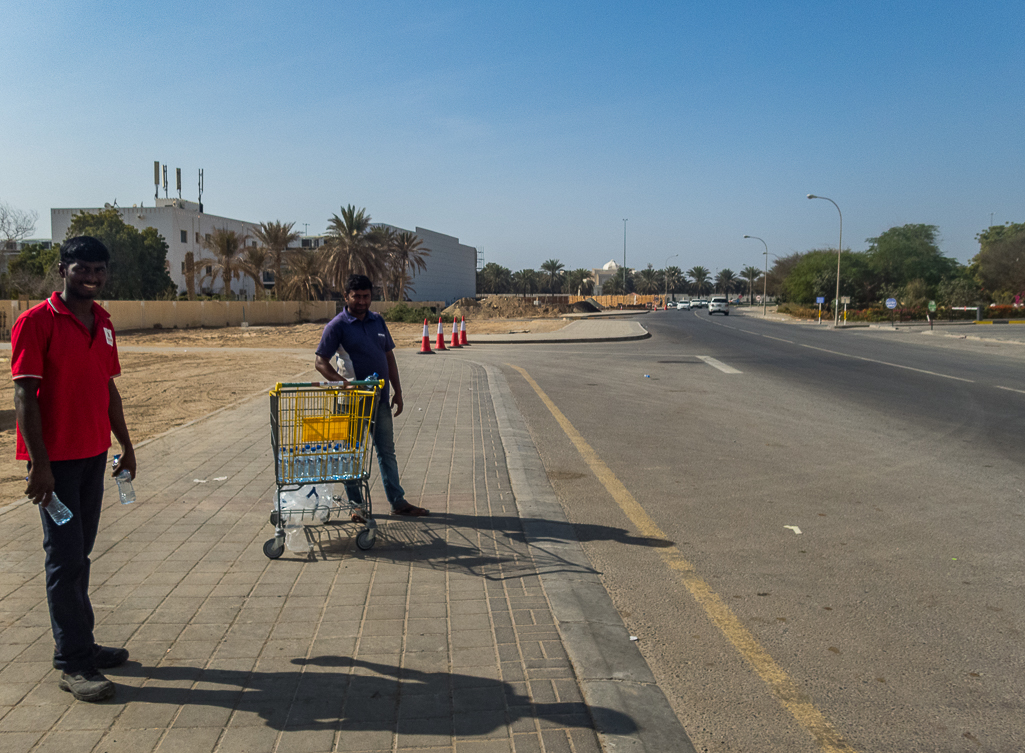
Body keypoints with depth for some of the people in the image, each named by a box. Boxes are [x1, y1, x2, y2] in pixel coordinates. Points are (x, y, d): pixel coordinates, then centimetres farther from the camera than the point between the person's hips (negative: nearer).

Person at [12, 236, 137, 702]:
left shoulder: (103, 323, 11)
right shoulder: (36, 322, -11)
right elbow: (24, 395, -14)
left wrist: (125, 445, 16)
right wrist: (39, 462, -19)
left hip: (94, 454, 7)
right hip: (55, 458, -7)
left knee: (80, 554, 15)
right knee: (67, 558, -2)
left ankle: (80, 645, 26)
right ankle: (72, 664, 7)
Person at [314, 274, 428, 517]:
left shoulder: (378, 321, 9)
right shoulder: (337, 326, -8)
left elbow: (389, 356, 15)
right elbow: (321, 362, -13)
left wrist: (397, 391, 10)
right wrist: (343, 383, -27)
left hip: (380, 399, 6)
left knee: (387, 451, 12)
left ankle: (398, 501, 20)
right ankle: (356, 504, 18)